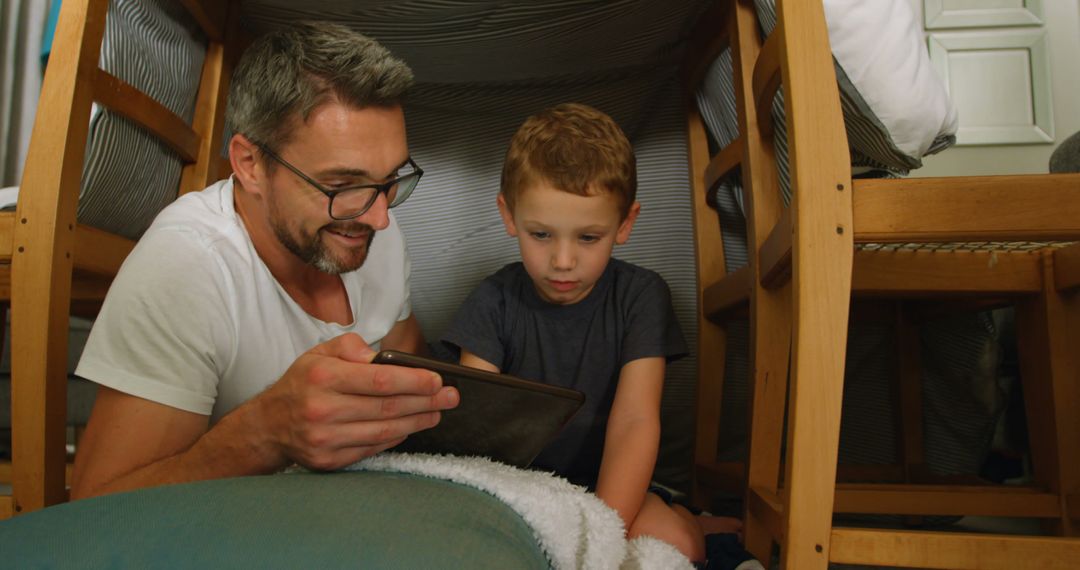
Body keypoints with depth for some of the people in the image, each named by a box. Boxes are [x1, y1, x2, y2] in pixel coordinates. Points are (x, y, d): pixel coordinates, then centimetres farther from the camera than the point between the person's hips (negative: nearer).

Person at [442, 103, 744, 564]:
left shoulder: (640, 297, -9)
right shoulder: (494, 301, -6)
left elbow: (635, 423, -18)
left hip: (606, 484, -2)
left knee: (674, 543, -32)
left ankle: (688, 522, 6)